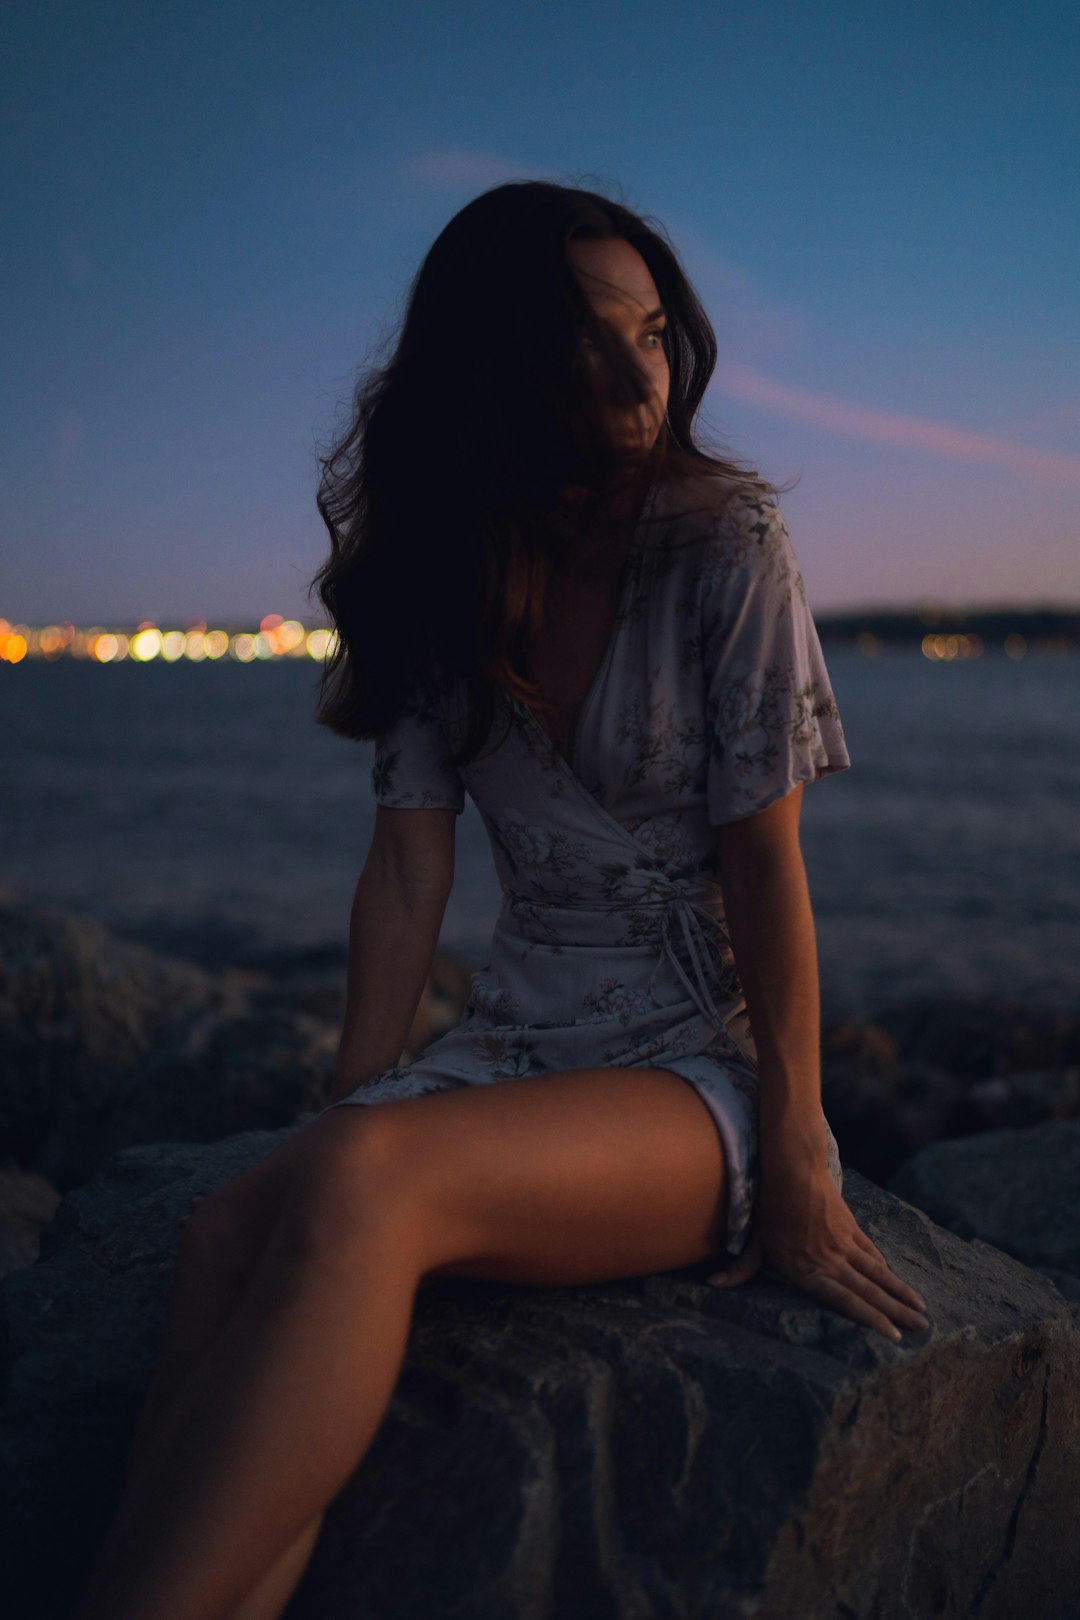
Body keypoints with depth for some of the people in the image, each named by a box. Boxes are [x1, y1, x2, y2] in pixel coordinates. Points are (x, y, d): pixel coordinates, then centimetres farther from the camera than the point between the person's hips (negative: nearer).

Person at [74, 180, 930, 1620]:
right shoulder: (444, 578, 7)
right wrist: (341, 1117, -8)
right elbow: (411, 865, 1)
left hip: (701, 1068, -3)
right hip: (514, 1051, 4)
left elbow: (766, 862, -8)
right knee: (229, 1233, -28)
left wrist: (796, 1168, -9)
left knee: (369, 1185, -34)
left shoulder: (726, 541, -5)